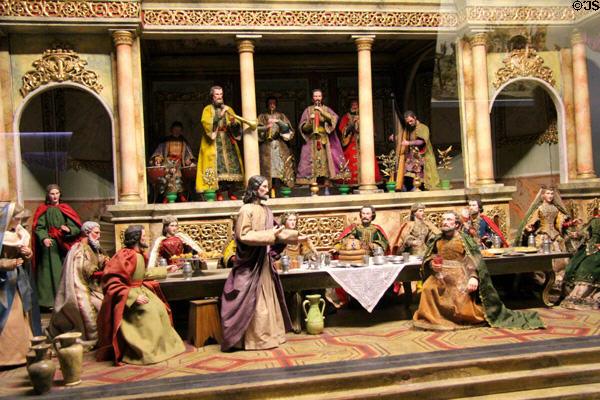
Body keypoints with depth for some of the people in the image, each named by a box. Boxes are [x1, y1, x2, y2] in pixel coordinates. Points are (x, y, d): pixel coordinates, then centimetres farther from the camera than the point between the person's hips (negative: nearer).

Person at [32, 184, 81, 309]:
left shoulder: (65, 209, 12)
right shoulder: (43, 210, 7)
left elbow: (76, 227, 7)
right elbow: (39, 228, -4)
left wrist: (69, 229, -14)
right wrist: (44, 238, -22)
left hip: (64, 245, 2)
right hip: (50, 245, -2)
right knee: (51, 272, -6)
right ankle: (51, 301, -1)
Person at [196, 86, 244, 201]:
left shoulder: (228, 109, 17)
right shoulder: (208, 109, 8)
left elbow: (237, 127, 9)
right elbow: (206, 123, -11)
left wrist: (233, 122, -14)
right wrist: (220, 115, -18)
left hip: (228, 142, 3)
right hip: (214, 143, -3)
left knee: (231, 164, -7)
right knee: (217, 166, -12)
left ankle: (231, 192, -3)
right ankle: (219, 193, -10)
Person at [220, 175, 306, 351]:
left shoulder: (265, 210, 11)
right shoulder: (246, 210, -13)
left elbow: (275, 230, 20)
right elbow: (243, 235, -20)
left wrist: (295, 236, 16)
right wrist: (270, 235, -23)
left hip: (264, 261, 9)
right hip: (251, 263, -9)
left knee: (267, 296, 13)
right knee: (254, 300, -3)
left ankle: (268, 334, 23)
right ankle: (255, 338, 6)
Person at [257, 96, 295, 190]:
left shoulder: (281, 116, 17)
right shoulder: (262, 116, 14)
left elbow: (287, 127, 3)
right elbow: (258, 129, 2)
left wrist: (279, 121, -13)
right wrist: (266, 127, -16)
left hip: (280, 145, 1)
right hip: (266, 145, -1)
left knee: (282, 164, -8)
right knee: (267, 165, -9)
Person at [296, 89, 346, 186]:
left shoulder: (326, 109, 14)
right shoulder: (308, 110, 12)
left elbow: (334, 118, -5)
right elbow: (303, 128, 5)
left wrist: (322, 112, -14)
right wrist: (310, 121, -14)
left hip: (325, 140, 1)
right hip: (312, 140, -1)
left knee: (326, 162, -10)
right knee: (312, 163, -10)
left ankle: (327, 187, -8)